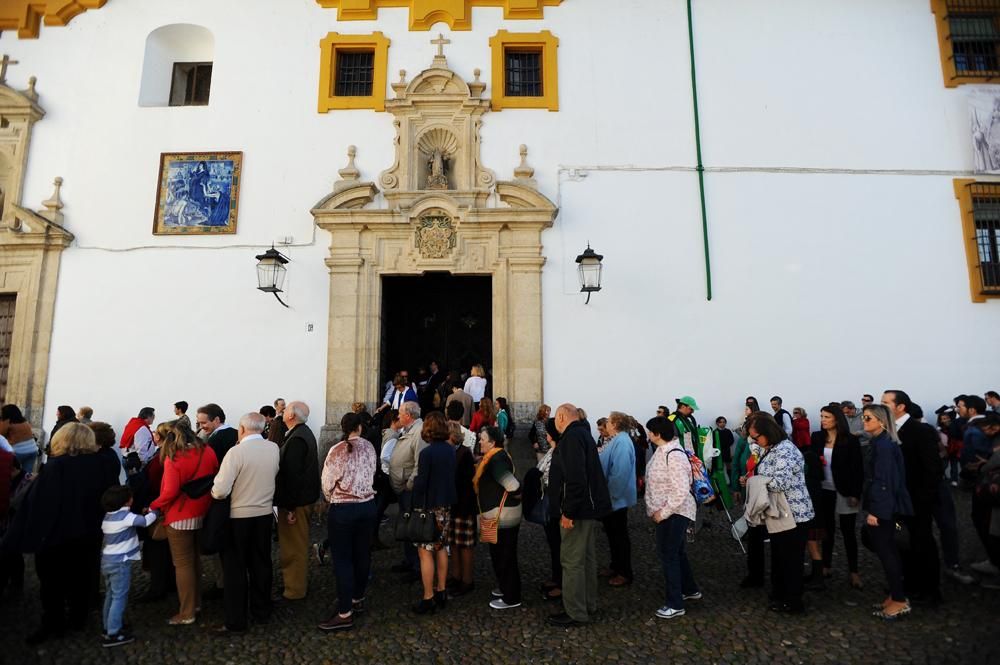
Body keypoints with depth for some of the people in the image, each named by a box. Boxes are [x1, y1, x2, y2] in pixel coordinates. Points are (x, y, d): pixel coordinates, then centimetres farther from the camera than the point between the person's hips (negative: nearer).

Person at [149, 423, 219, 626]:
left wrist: (153, 506, -6)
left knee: (183, 563, 3)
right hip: (201, 514, 6)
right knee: (194, 559, 20)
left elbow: (170, 492, -21)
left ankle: (186, 614, 11)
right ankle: (195, 602, 32)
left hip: (180, 517, -6)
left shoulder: (172, 458, -17)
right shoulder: (207, 451, -2)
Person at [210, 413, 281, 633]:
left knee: (235, 568, 8)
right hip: (264, 514, 5)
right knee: (261, 564, 16)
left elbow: (220, 491, -19)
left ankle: (237, 621, 17)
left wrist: (213, 492, 1)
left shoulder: (236, 452, -19)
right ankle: (262, 611, 29)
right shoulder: (274, 449, -3)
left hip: (238, 516, -5)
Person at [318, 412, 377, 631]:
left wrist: (331, 499, 12)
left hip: (343, 509, -5)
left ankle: (345, 614, 6)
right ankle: (358, 599, 32)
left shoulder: (338, 450, -14)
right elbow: (371, 474, 5)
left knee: (342, 559, 2)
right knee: (362, 554, 16)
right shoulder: (369, 447, -2)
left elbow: (327, 483, -8)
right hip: (367, 505, 5)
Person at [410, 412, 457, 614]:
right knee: (441, 548, 17)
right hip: (446, 506, 7)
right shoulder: (451, 450, 2)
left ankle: (428, 598, 8)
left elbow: (420, 483, -17)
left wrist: (415, 506, -7)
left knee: (425, 552, 3)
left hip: (430, 507, -7)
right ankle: (441, 592, 26)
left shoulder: (427, 453, -18)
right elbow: (453, 477, 8)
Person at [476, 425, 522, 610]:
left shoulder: (496, 460, -23)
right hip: (499, 515, 10)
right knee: (499, 554, 21)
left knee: (504, 556, 2)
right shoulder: (497, 457, 9)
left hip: (503, 515, -10)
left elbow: (513, 485, -29)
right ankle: (505, 588, 37)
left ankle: (511, 598, 15)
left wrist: (516, 497, -13)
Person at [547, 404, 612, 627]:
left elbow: (575, 479, -27)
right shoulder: (583, 434, 15)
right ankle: (588, 605, 31)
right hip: (590, 507, 11)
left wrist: (568, 512, -23)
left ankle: (576, 613, 9)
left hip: (578, 510, -11)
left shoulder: (572, 437, -18)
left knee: (572, 561, -1)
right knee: (587, 558, 19)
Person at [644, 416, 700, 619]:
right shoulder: (662, 450, 3)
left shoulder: (674, 455, -25)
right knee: (677, 552, 23)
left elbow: (681, 491, -28)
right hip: (667, 511, 9)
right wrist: (656, 510, 9)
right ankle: (690, 589, 42)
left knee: (669, 555, 2)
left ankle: (674, 604, 16)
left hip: (674, 513, -9)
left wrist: (663, 513, -21)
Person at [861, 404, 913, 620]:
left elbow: (883, 480, -22)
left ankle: (899, 600, 11)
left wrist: (875, 511, -21)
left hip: (883, 506, -9)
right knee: (887, 549, 16)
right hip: (886, 504, 9)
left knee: (885, 550, 0)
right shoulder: (881, 442, 10)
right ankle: (896, 594, 27)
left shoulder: (883, 444, -19)